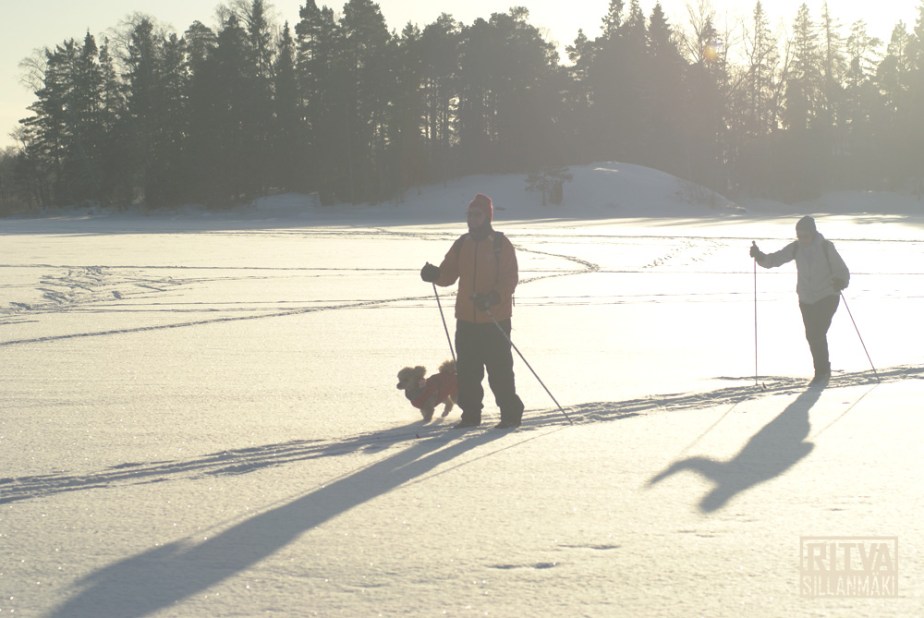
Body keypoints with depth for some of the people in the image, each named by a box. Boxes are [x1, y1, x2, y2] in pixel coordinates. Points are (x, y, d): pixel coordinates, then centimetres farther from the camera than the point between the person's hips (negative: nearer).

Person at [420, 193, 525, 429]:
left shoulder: (501, 244, -5)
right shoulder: (462, 244, 11)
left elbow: (510, 279, -10)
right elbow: (449, 274, 10)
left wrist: (493, 297, -26)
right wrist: (434, 274, -12)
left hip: (496, 318, -5)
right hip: (467, 318, 5)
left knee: (500, 369, -5)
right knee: (467, 370, 7)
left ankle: (511, 414, 4)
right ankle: (470, 414, 17)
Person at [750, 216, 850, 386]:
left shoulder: (826, 247, -14)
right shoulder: (796, 248, -3)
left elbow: (842, 270, -11)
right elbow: (773, 260, -4)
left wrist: (840, 281, -32)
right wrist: (760, 256, -24)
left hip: (827, 297, -5)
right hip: (806, 299, 5)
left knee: (818, 333, -15)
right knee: (811, 335, 8)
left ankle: (822, 371, 0)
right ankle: (823, 371, 26)